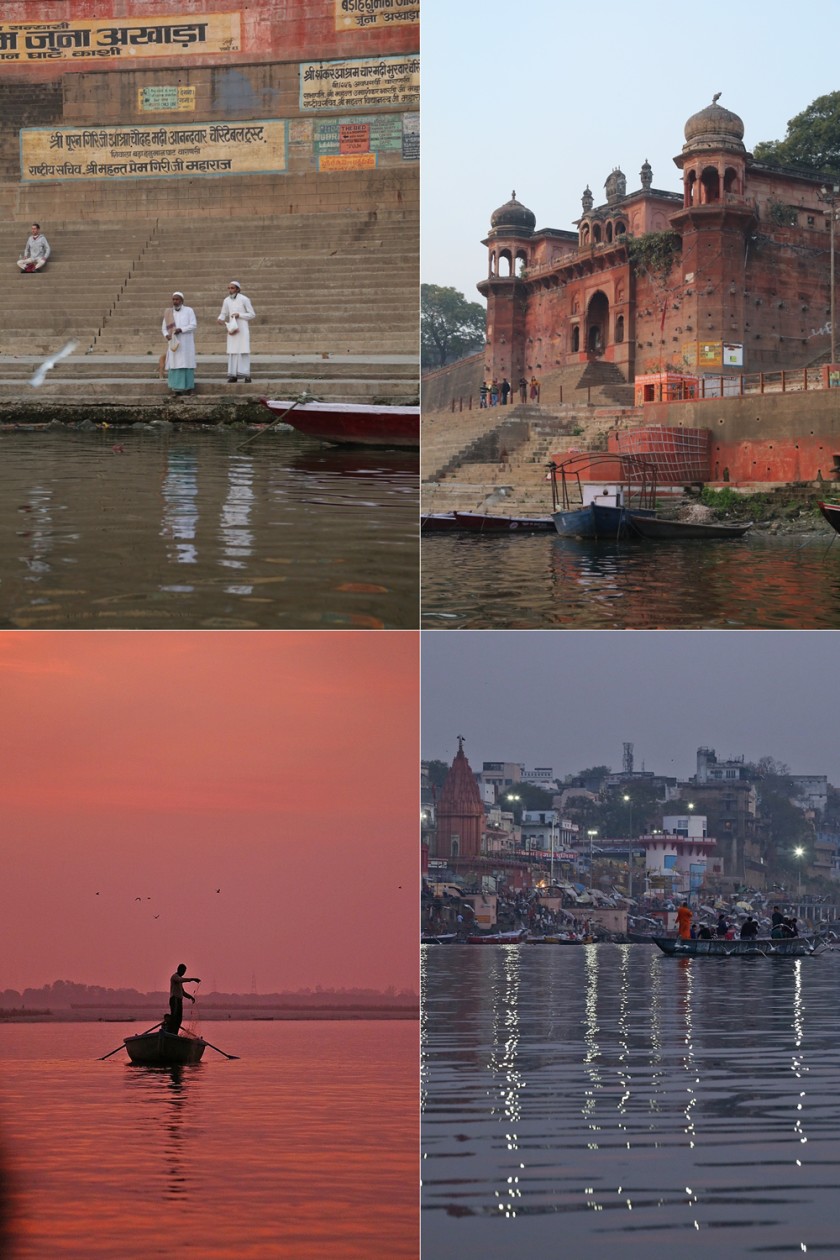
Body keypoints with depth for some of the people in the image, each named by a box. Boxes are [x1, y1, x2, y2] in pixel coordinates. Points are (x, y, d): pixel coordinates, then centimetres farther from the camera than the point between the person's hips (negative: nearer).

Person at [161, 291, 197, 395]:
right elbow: (164, 328, 11)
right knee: (174, 364, -4)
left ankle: (188, 387, -1)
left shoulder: (189, 311, 1)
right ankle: (177, 388, -4)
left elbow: (194, 325, -7)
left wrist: (181, 330, -20)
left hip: (186, 343, -2)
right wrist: (166, 335, -11)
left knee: (186, 363, -6)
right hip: (174, 343, 3)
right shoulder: (168, 313, 9)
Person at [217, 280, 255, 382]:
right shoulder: (226, 301, 4)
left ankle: (246, 374, -7)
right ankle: (233, 375, 0)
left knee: (244, 350, -9)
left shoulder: (244, 299, -7)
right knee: (232, 351, -1)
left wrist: (239, 315, -16)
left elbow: (252, 314, -3)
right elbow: (223, 314, 11)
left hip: (243, 329, -3)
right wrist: (220, 319, -11)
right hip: (232, 329, 3)